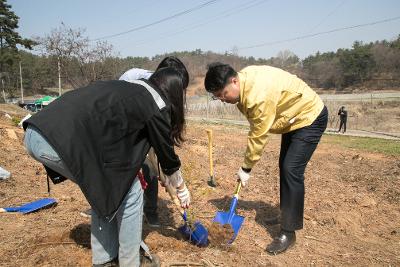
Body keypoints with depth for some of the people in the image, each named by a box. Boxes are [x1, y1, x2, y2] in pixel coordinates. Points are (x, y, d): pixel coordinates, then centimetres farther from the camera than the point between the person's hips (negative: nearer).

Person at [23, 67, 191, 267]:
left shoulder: (129, 88, 25)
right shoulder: (156, 105, 3)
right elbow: (167, 155, 13)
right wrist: (182, 190, 31)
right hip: (63, 142, -9)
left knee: (103, 189, 24)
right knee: (129, 191, 8)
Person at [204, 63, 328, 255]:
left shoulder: (259, 94, -36)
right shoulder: (244, 82, -8)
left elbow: (258, 135, -28)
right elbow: (256, 127, 1)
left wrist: (246, 168, -17)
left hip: (310, 117, -10)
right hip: (293, 118, 10)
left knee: (292, 171, -16)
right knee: (284, 168, 14)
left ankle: (288, 232, -6)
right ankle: (292, 216, 30)